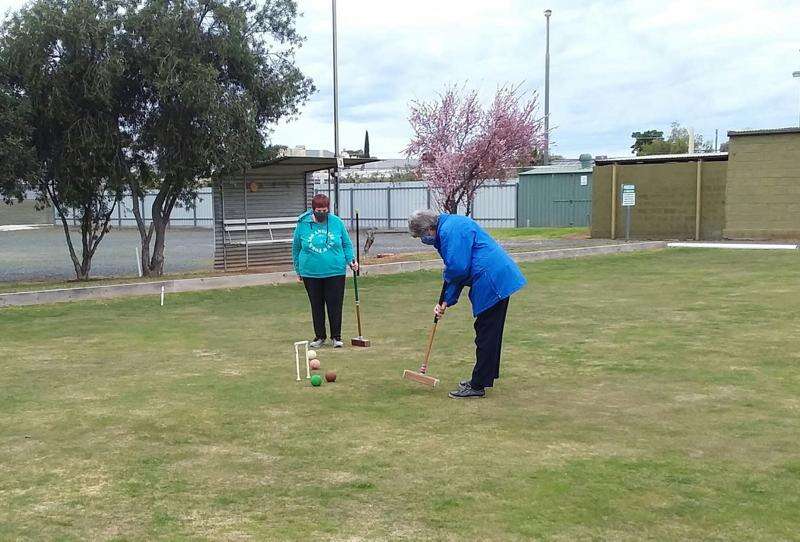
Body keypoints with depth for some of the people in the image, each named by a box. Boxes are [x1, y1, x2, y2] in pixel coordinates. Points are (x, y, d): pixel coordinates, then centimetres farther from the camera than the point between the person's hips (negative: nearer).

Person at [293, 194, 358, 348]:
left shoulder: (337, 222, -1)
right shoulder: (303, 224, -1)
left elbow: (346, 244, 10)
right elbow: (296, 248, 10)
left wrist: (351, 260, -6)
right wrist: (298, 270, 11)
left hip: (335, 272, -1)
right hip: (310, 273, 1)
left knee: (335, 305, 2)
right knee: (316, 306, 10)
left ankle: (336, 337, 15)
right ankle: (319, 336, 23)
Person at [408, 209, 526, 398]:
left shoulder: (450, 230, -16)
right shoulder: (449, 226, 18)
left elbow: (457, 268, -23)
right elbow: (456, 270, 20)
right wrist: (446, 301, 14)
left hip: (493, 282, -11)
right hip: (500, 280, 11)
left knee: (486, 335, -5)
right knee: (490, 333, 20)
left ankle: (477, 386, 1)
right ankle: (488, 375, 32)